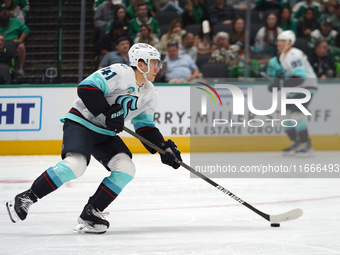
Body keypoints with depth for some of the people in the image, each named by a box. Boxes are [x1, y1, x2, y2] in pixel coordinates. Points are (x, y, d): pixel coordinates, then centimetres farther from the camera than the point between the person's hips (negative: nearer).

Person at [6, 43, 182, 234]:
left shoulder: (150, 94, 9)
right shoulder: (119, 73, -17)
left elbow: (145, 127, 15)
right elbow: (86, 88, -25)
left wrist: (164, 147, 3)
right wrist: (107, 113, -27)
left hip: (105, 134, 9)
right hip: (81, 123, -9)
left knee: (126, 169, -10)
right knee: (76, 163, -30)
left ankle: (90, 214, -3)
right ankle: (26, 198, -19)